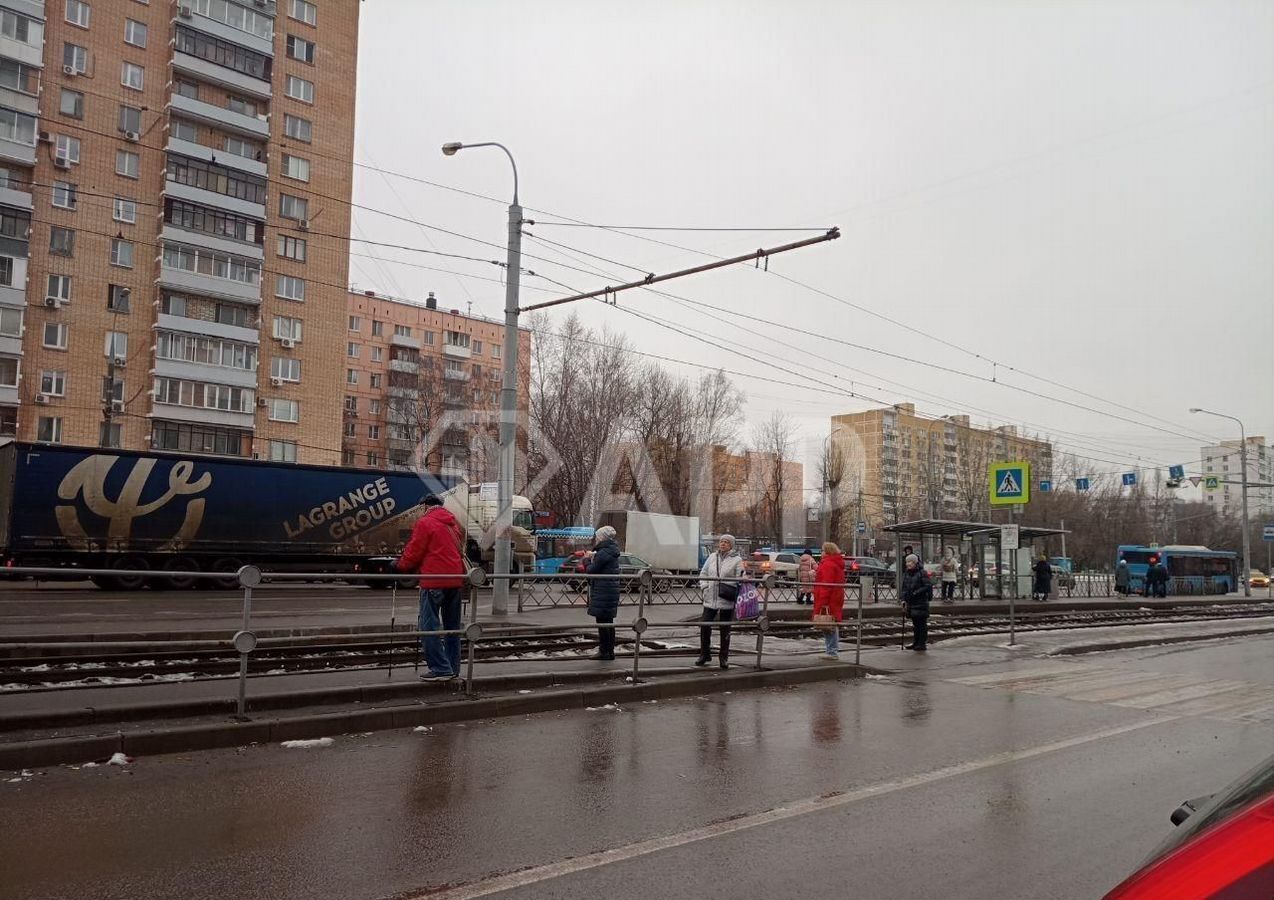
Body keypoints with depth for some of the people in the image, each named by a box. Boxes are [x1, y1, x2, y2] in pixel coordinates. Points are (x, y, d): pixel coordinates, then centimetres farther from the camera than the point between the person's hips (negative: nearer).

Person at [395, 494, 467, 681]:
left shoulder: (425, 522, -5)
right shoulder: (455, 523, 16)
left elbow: (414, 552, -7)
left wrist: (401, 565, 12)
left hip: (434, 581, -7)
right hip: (455, 579, 7)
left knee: (429, 626, -3)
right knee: (452, 626, 14)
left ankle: (440, 669, -8)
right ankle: (452, 668, 18)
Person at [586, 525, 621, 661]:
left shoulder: (603, 553, -18)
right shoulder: (612, 552, 14)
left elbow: (592, 570, -15)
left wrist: (589, 561, 2)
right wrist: (592, 559, 7)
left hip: (602, 593, -10)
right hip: (612, 592, 10)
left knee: (602, 623, -3)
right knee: (608, 622, 15)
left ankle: (604, 652, 0)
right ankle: (610, 651, 22)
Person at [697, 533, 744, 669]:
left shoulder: (737, 560, -3)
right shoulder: (712, 557, 10)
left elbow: (741, 579, -8)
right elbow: (703, 573, 17)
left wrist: (733, 591, -25)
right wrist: (704, 586, 3)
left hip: (727, 601, -3)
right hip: (710, 599, 4)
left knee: (725, 630, 6)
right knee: (705, 626, 2)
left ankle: (724, 658, 17)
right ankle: (704, 654, 18)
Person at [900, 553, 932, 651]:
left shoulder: (922, 573, -10)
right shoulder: (906, 574, 12)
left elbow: (927, 586, -15)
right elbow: (904, 587, 15)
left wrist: (915, 593, -19)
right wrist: (903, 599, 5)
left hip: (921, 603, -7)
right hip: (911, 603, 7)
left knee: (922, 623, -2)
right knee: (915, 623, 15)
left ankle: (922, 643, 2)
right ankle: (916, 642, 24)